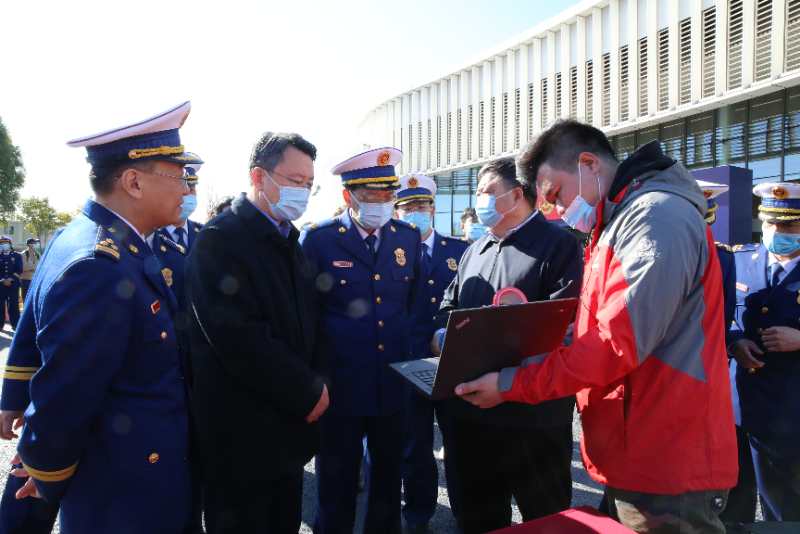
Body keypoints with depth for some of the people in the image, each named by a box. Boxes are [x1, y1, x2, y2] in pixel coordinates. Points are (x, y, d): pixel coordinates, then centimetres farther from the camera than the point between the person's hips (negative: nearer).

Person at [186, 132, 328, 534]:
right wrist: (309, 391, -16)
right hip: (241, 432, -8)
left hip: (289, 424, 8)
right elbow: (239, 337, -24)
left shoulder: (288, 239, 11)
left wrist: (313, 385, -1)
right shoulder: (221, 238, -16)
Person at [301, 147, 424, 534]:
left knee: (388, 480, 18)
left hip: (395, 382, 4)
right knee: (337, 490, 11)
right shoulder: (319, 239, -7)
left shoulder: (408, 237, 5)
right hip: (341, 385, -3)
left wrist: (409, 345, 9)